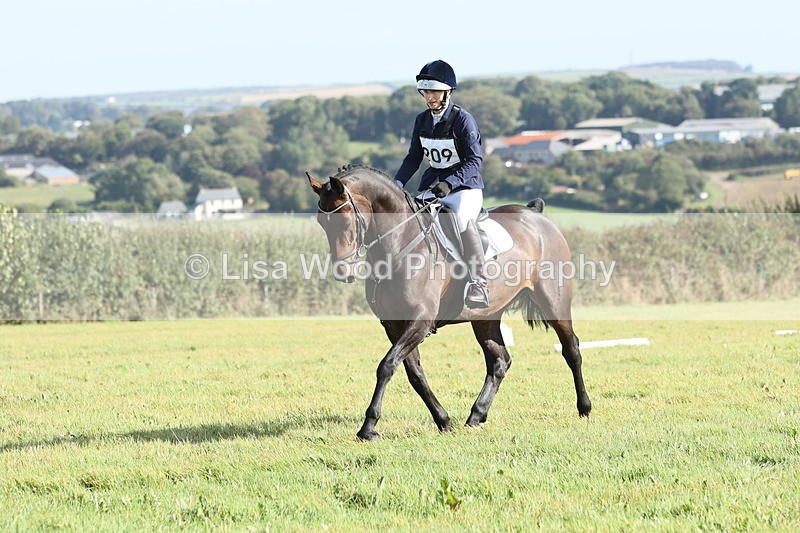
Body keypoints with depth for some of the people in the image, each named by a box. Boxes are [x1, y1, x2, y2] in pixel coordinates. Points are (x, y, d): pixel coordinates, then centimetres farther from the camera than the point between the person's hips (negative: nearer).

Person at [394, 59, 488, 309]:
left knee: (463, 220, -35)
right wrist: (397, 184, -4)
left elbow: (474, 160, -18)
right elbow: (414, 158, 13)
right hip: (431, 187, 7)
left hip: (465, 187, -7)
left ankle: (477, 284, -38)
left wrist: (449, 183, -31)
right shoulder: (422, 120, 7)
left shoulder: (463, 120, -12)